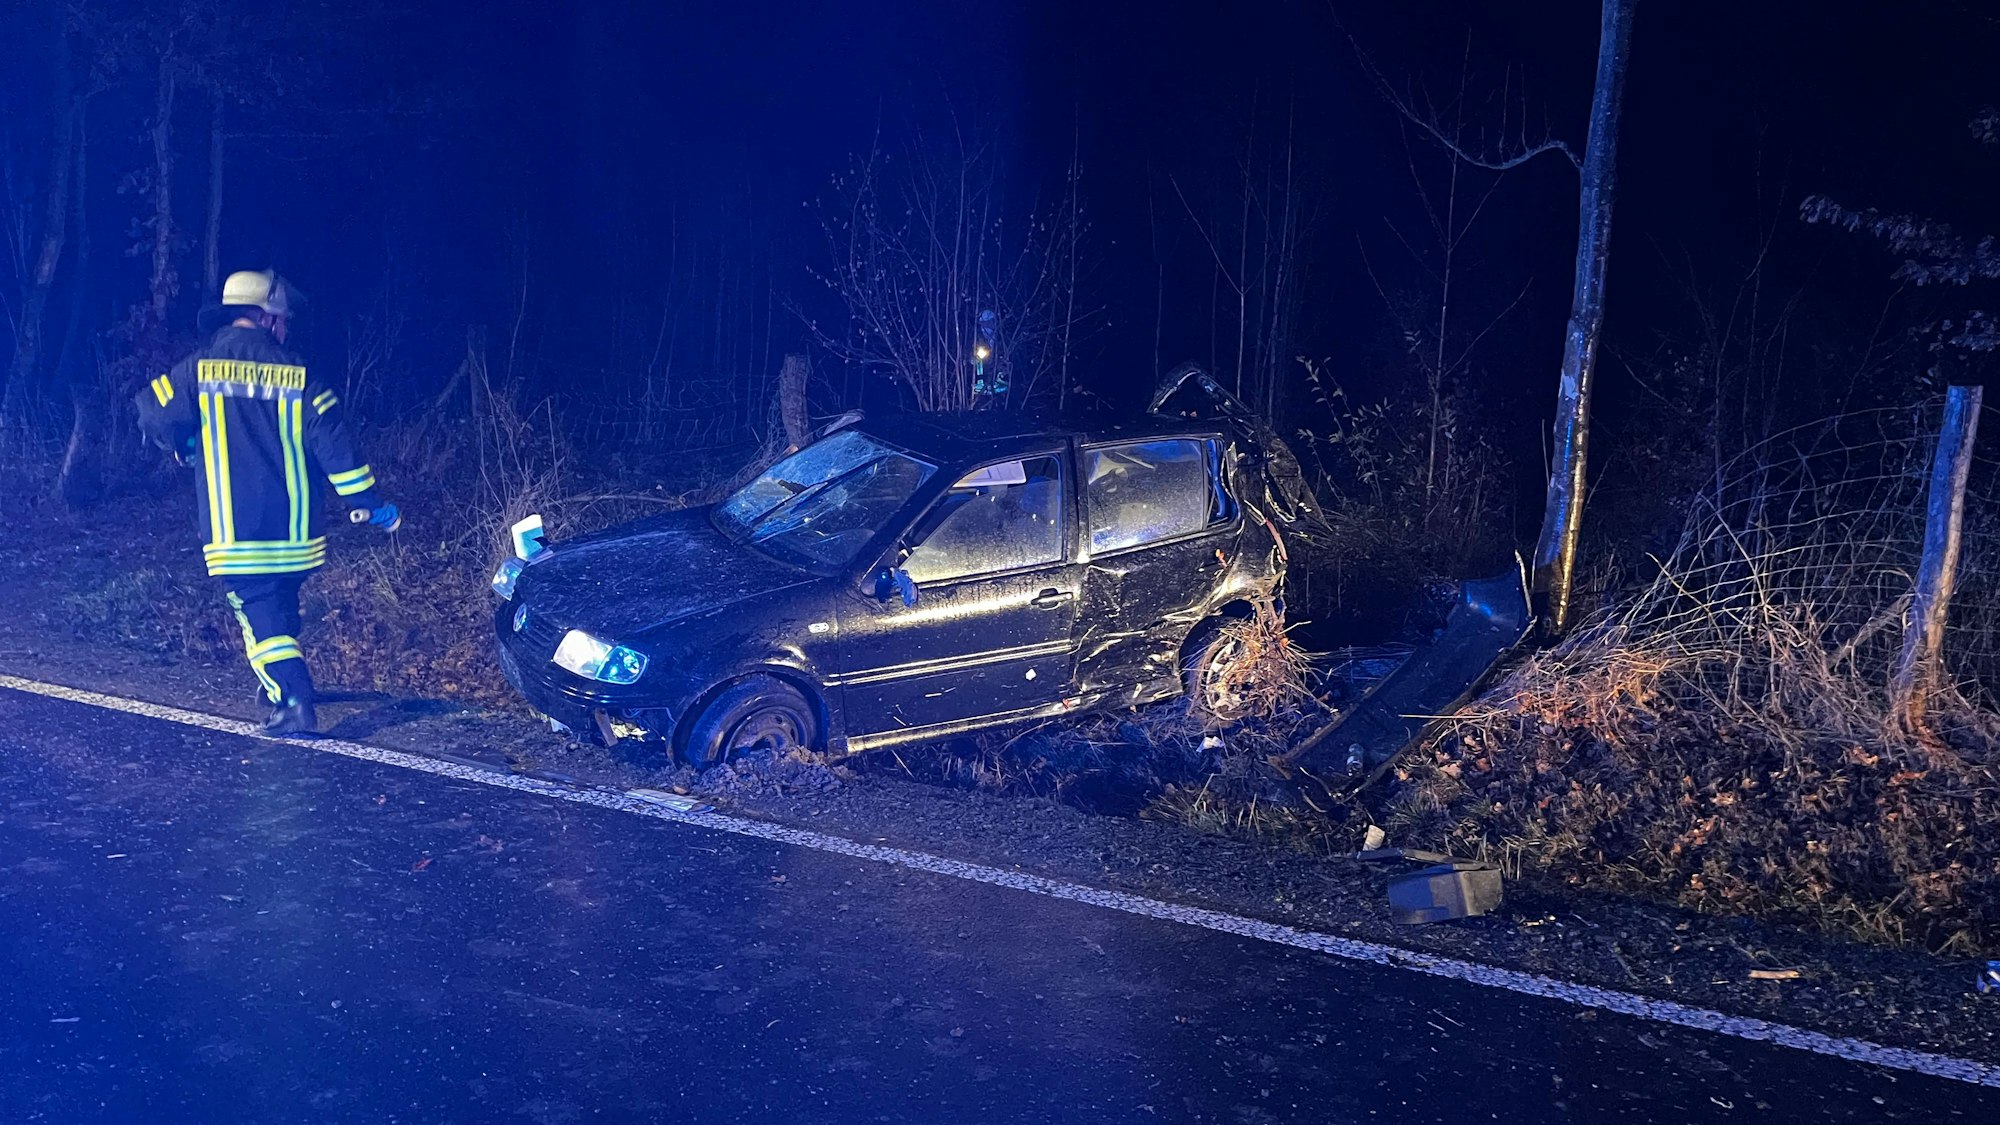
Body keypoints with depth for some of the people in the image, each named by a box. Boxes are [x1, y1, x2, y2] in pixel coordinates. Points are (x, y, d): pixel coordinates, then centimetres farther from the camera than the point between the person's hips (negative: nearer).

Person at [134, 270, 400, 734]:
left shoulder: (199, 369, -3)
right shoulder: (297, 374, 0)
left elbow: (155, 415, -3)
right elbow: (333, 443, -4)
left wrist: (183, 446, 20)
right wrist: (366, 503, 2)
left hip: (233, 532, -2)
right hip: (294, 529, 3)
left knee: (260, 616, -2)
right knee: (282, 606, 24)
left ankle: (294, 703, -14)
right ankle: (282, 683, 36)